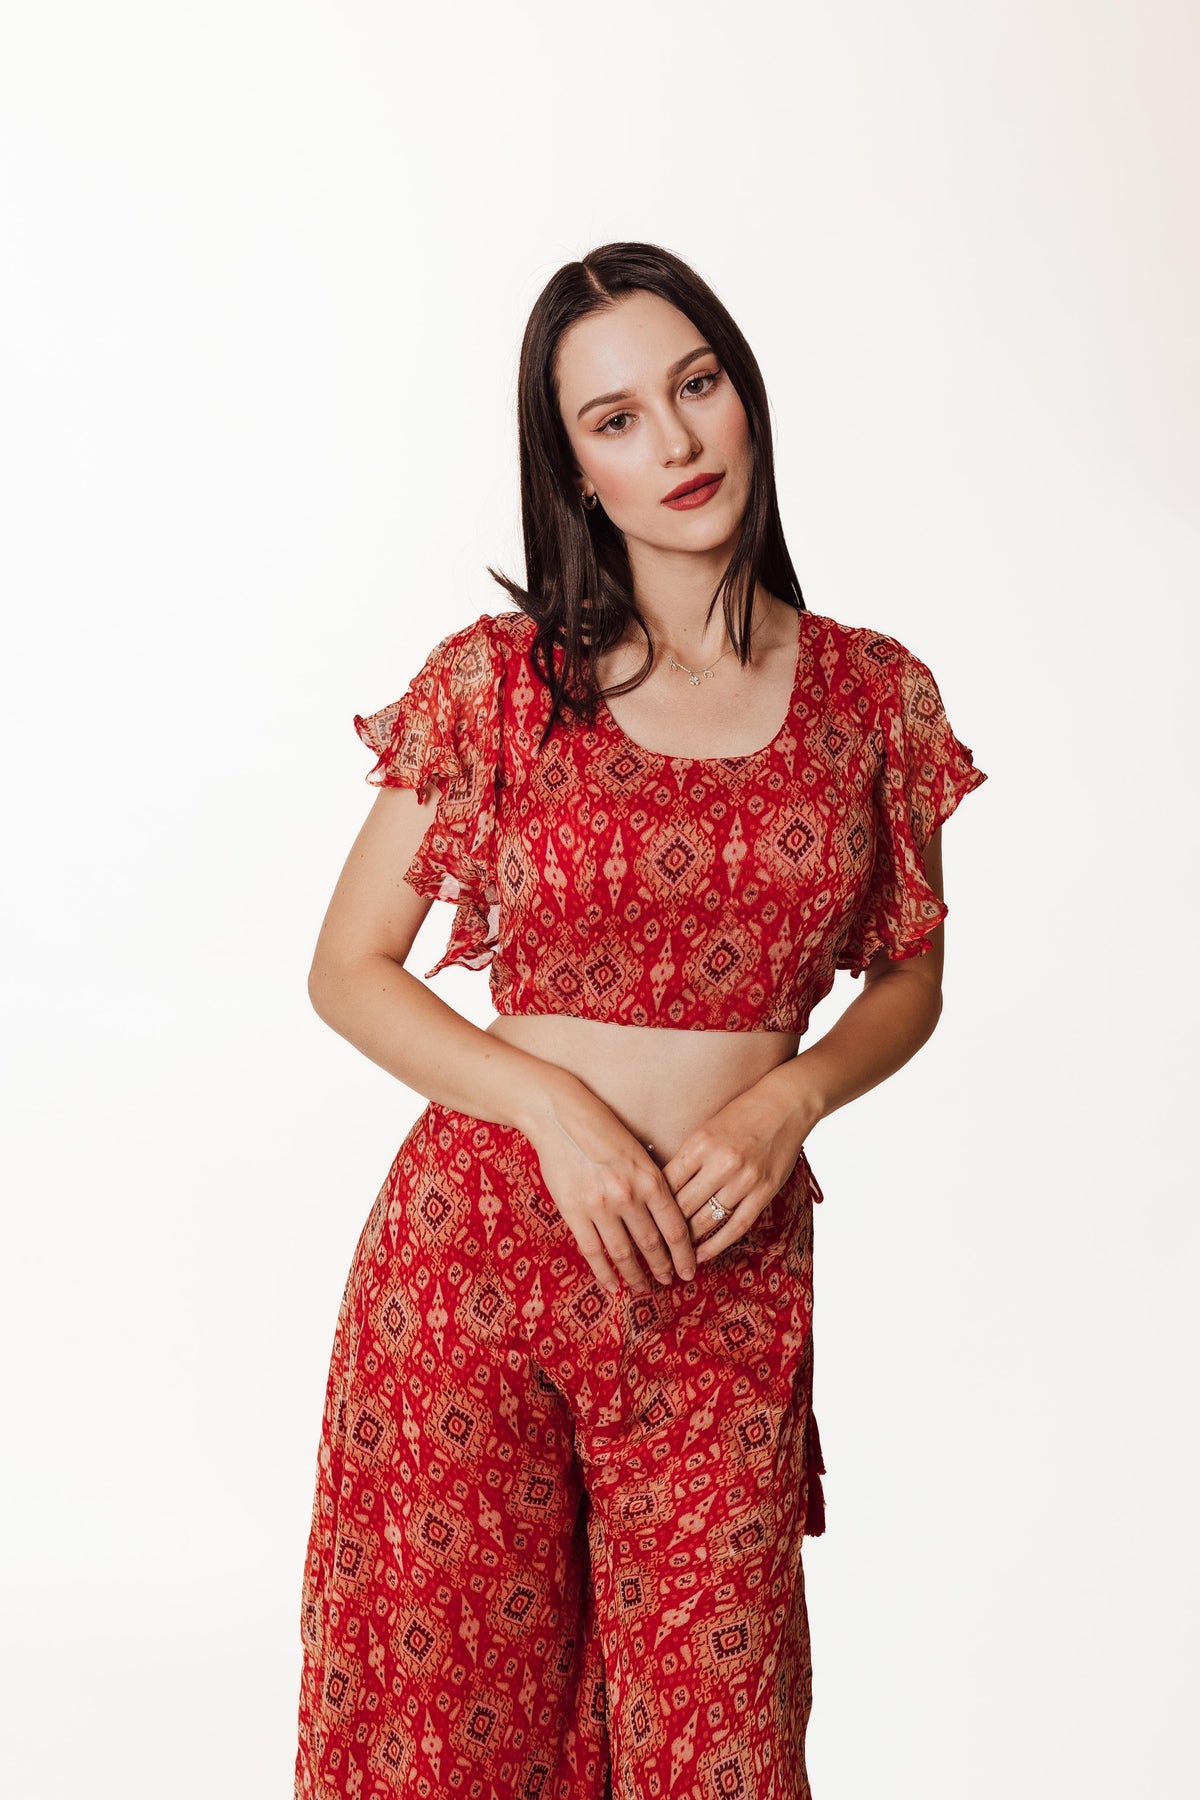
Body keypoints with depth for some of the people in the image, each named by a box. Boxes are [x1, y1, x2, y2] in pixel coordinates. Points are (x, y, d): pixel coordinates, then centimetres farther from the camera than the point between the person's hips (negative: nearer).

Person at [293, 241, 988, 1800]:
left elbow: (910, 977, 13)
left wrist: (785, 1100, -7)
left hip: (727, 1280, 1)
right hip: (478, 1252, -1)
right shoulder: (494, 682, -3)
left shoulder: (875, 697, 2)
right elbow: (347, 970, 2)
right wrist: (556, 1106, -12)